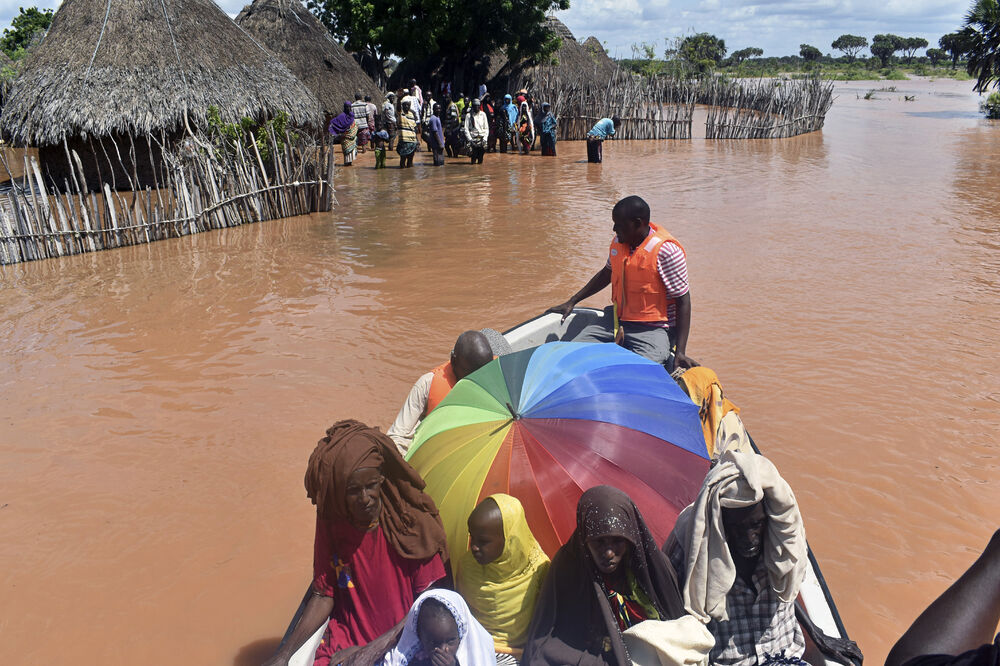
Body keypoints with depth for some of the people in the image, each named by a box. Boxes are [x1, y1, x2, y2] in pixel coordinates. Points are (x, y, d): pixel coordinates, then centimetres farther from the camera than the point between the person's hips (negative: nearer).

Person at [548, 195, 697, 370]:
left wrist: (680, 352, -20)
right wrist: (572, 302, 25)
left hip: (652, 329, -6)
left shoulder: (666, 251, -16)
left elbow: (683, 301, -14)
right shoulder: (618, 241, 5)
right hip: (616, 320, 7)